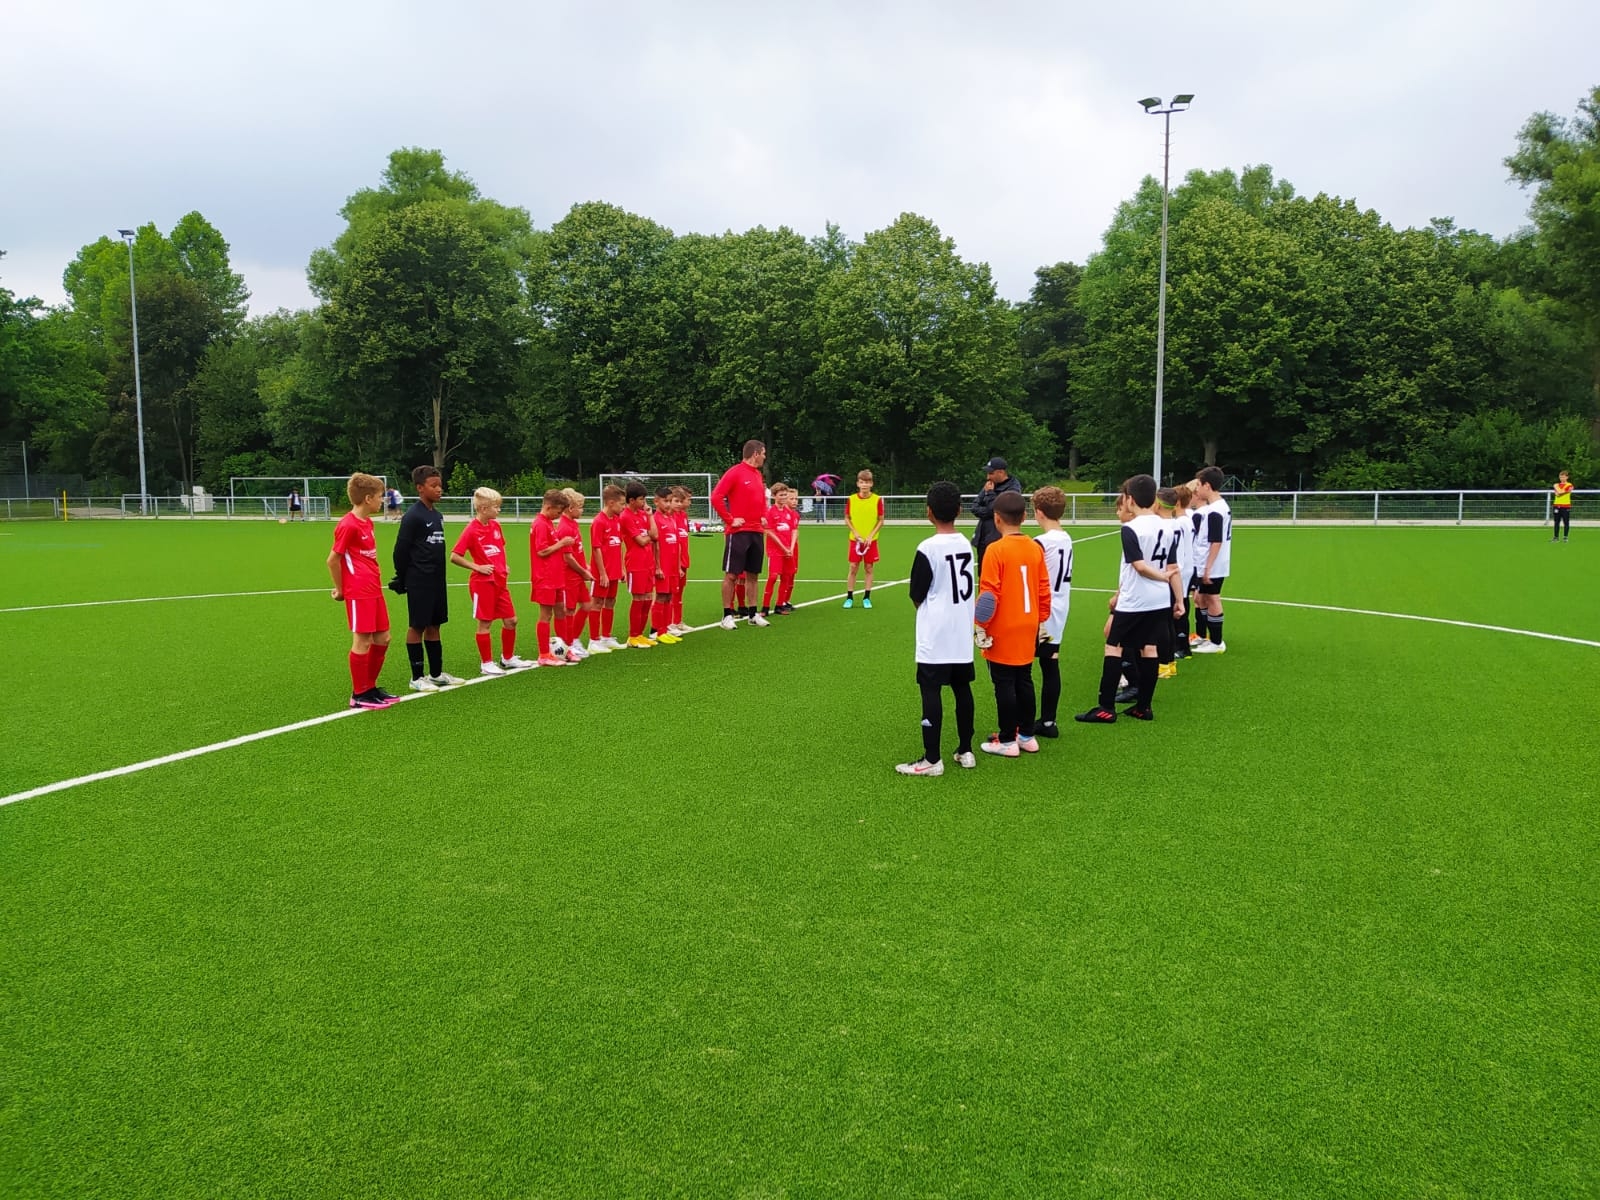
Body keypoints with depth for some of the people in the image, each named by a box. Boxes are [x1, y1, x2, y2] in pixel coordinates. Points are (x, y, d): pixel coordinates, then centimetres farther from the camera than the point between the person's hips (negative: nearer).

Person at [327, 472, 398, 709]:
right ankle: (359, 695, 8)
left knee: (382, 638, 12)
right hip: (359, 592, -9)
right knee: (362, 640, -2)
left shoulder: (367, 522, 12)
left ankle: (370, 687, 24)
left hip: (374, 590, 9)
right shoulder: (348, 525, -15)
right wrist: (340, 589, -3)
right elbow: (332, 560, -12)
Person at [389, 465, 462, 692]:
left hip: (437, 581, 8)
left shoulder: (438, 515, 11)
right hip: (419, 582, -8)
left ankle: (436, 673, 21)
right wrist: (402, 579, -7)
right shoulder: (413, 516, -13)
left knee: (434, 625, 13)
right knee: (417, 627, 0)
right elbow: (400, 550, -12)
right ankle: (417, 677, 7)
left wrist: (439, 575, 15)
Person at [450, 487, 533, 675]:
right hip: (483, 582, -7)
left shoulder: (496, 526, 7)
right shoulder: (471, 530, -14)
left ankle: (508, 658, 24)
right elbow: (454, 557, -15)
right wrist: (477, 567, -15)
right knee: (485, 623, 1)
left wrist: (504, 565, 10)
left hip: (500, 581, 7)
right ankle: (486, 663, 12)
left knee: (511, 620, 10)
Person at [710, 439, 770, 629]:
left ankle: (753, 614, 19)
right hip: (738, 532, -7)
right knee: (731, 574, -3)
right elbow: (716, 497, -17)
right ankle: (727, 615, 3)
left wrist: (764, 515, 11)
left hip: (756, 532, 7)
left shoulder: (758, 475, 14)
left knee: (753, 574, 11)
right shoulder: (735, 472, -10)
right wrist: (730, 520, -15)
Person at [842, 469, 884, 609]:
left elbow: (881, 520, -1)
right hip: (855, 539, 0)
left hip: (871, 540, 0)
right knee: (853, 568, 2)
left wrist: (871, 536, -11)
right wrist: (855, 533, -9)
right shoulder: (851, 499, -3)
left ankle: (867, 598, 12)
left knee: (869, 568, 4)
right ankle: (849, 598, 9)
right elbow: (847, 519, 4)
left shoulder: (877, 499, -5)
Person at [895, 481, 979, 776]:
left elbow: (917, 596, -8)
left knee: (931, 691, -2)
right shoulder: (966, 544, 5)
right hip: (963, 633, 7)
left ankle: (932, 759, 1)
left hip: (935, 636, -7)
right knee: (962, 688, 13)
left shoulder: (927, 548, -15)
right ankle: (965, 751, 22)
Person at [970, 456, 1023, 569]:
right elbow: (975, 507, 10)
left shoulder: (1013, 489, -10)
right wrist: (989, 512, -8)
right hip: (982, 539, 8)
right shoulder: (989, 485, 13)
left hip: (998, 540, -8)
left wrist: (990, 493, -9)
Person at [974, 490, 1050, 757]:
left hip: (1002, 633, -6)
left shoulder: (996, 550, -15)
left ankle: (1007, 741, 9)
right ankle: (1027, 736, 22)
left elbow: (988, 594, -16)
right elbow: (1044, 589, 6)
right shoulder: (1035, 548, 1)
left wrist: (981, 625, -7)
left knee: (1004, 685, 2)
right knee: (1024, 681, 15)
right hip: (1027, 631, 6)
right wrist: (1041, 621, 17)